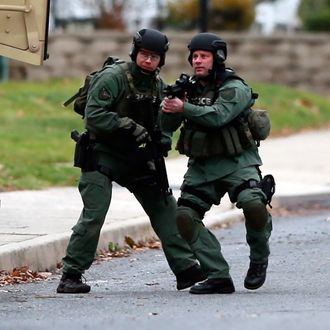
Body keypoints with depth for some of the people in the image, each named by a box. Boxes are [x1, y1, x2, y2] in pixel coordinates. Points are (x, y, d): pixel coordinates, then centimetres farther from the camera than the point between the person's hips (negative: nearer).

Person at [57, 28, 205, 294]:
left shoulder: (158, 85, 6)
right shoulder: (113, 78, -16)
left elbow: (161, 120, 17)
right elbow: (94, 116, -23)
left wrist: (163, 139, -4)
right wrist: (130, 127, -27)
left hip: (137, 157, 7)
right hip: (102, 155, -7)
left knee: (164, 207, 5)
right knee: (94, 215, -15)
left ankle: (186, 269, 10)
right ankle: (71, 277, -8)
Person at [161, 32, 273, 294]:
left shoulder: (235, 88, -6)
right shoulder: (189, 89, 12)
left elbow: (217, 116, -25)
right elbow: (166, 127, 8)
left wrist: (184, 108, -26)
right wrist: (168, 108, -12)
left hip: (236, 162, -5)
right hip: (201, 166, 5)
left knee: (253, 205, -29)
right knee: (185, 216, -13)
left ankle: (259, 259, -1)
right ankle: (218, 276, -9)